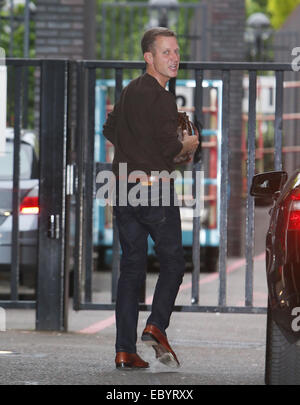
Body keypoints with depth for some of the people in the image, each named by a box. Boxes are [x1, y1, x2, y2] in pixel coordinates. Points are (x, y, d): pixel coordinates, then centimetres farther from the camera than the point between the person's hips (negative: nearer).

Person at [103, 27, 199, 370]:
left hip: (123, 189, 7)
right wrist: (189, 145, 1)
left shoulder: (129, 92, 14)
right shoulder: (161, 98, -13)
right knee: (172, 263, 6)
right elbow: (169, 147, -19)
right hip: (154, 188, -7)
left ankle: (125, 350, 2)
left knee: (131, 268, 7)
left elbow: (110, 131, 28)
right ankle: (156, 326, -11)